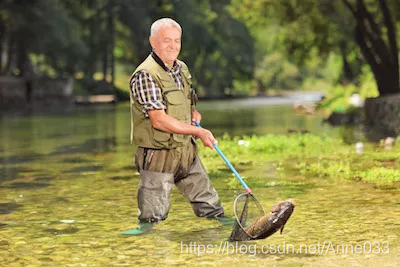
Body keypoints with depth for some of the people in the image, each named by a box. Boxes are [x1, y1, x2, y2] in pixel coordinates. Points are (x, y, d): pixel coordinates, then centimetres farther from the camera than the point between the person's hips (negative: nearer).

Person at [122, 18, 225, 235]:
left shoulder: (182, 69, 8)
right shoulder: (145, 75, -19)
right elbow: (159, 120, -24)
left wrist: (194, 113, 2)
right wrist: (198, 131, -20)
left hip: (188, 152, 8)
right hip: (158, 157, -7)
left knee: (207, 199, 20)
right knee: (152, 215, 3)